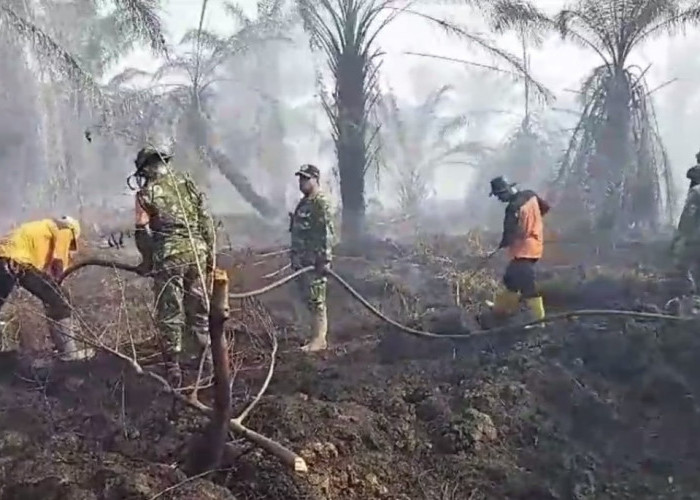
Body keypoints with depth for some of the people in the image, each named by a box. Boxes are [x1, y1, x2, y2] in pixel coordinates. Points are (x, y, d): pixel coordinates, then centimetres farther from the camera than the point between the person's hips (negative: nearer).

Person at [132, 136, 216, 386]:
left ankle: (173, 370, 6)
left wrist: (147, 261, 9)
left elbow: (142, 231, -3)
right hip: (197, 253, 4)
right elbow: (206, 222, 10)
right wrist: (210, 254, 15)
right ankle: (208, 361, 22)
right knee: (199, 309, 15)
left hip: (169, 256, -4)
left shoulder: (146, 192, 0)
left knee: (170, 314, 3)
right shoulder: (188, 184, 12)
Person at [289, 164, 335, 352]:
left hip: (315, 261, -10)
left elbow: (326, 234, -20)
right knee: (308, 299, 12)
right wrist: (295, 256, 23)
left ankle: (319, 339, 0)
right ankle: (317, 335, 20)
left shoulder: (320, 204, -14)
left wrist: (324, 260, -24)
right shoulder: (304, 203, 17)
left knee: (316, 300, -6)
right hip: (303, 261, 10)